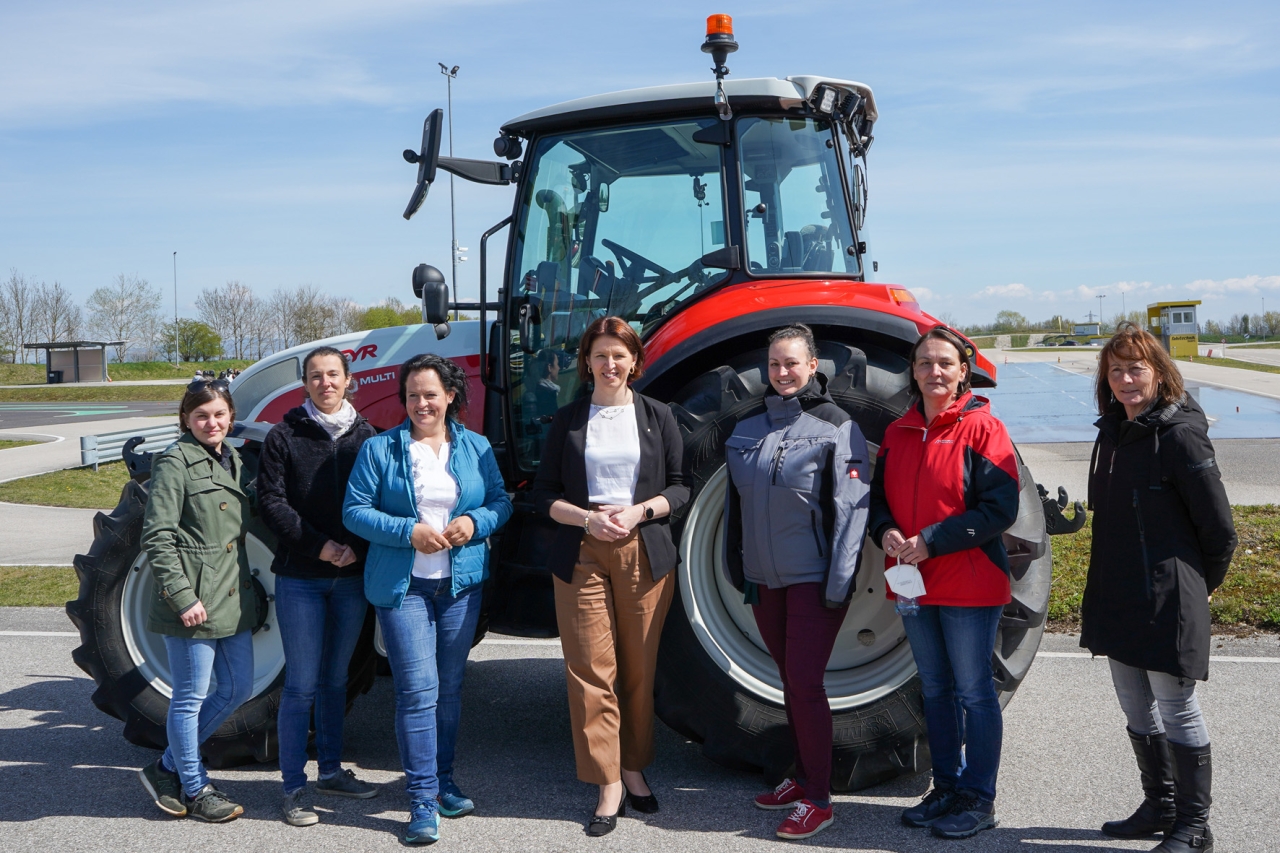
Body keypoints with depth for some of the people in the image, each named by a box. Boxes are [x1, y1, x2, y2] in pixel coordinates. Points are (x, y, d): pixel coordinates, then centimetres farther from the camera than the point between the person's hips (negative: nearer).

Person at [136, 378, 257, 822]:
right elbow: (157, 538, -15)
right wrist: (182, 597, -19)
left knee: (238, 689, 14)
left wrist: (248, 587, 14)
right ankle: (194, 790, 20)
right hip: (194, 602, -8)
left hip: (233, 599, 8)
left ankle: (167, 768, 28)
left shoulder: (236, 463, 13)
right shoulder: (175, 463, -10)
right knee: (191, 698, 3)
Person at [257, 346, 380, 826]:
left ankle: (331, 770, 28)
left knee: (336, 679, 15)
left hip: (353, 575, 3)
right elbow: (271, 503, -7)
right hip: (300, 577, -3)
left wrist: (356, 547, -8)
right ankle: (294, 788, 7)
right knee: (302, 684, -2)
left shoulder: (365, 436, 6)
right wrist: (319, 545, -15)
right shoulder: (285, 436, -1)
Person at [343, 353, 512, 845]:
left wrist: (475, 523, -12)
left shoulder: (477, 448, 8)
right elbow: (355, 510, -5)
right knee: (418, 689, -9)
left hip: (462, 583, 3)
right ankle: (423, 799, -1)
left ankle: (443, 781, 28)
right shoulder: (380, 449, -1)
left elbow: (501, 502, 9)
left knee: (449, 687, 13)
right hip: (402, 584, -3)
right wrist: (409, 532, -18)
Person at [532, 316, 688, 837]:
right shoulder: (568, 420, 7)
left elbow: (679, 487, 7)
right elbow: (544, 493, 6)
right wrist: (586, 518, -12)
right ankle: (608, 785, 2)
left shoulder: (656, 417, 7)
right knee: (591, 670, -4)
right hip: (582, 554, 0)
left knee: (639, 668, 6)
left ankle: (635, 768, 23)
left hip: (644, 553, 0)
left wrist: (640, 510, -11)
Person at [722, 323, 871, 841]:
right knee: (790, 681, 15)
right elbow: (735, 504, 14)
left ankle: (818, 801, 2)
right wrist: (738, 570, 11)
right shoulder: (749, 430, 9)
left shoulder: (836, 427, -6)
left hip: (814, 579, -6)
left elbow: (851, 508, -11)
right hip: (765, 580, 6)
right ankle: (804, 778, 28)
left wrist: (839, 582, -15)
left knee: (805, 684, -8)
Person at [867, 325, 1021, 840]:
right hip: (913, 584, 6)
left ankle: (979, 799, 13)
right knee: (935, 689, 15)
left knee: (973, 691, 2)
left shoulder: (982, 428, -9)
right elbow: (880, 494, 15)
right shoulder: (898, 432, 9)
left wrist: (931, 540, -19)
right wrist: (885, 530, -8)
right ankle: (946, 788, 27)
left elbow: (1000, 508, -15)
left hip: (970, 585, -6)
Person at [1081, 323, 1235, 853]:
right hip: (1116, 599, 8)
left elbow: (1219, 527, -11)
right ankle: (1159, 807, 32)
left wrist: (1202, 584, 1)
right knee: (1135, 707, 16)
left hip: (1167, 601, -8)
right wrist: (1107, 584, 16)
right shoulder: (1112, 433, 9)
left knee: (1176, 710, 2)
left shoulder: (1179, 434, -14)